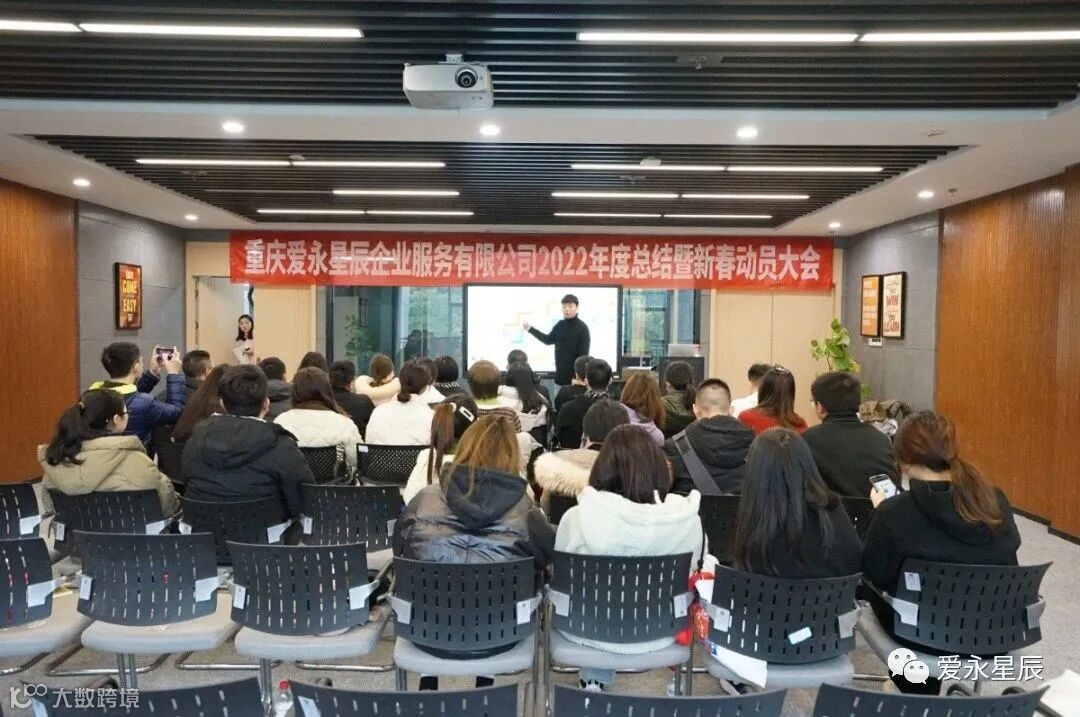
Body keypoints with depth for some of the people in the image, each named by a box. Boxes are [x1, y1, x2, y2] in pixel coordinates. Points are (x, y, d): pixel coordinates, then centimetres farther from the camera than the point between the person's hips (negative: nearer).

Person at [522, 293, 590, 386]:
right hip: (560, 373, 6)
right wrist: (530, 329, 19)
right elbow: (549, 340, 22)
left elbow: (584, 354, -14)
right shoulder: (560, 325, 8)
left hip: (574, 375, -6)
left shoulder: (582, 328, -11)